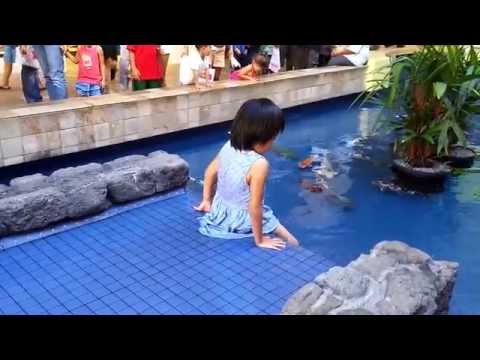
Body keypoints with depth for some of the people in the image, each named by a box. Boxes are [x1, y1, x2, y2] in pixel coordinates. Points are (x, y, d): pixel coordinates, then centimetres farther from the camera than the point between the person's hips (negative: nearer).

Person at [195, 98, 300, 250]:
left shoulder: (228, 147, -9)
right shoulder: (259, 164, -31)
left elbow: (210, 172, 6)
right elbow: (255, 207, -29)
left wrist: (207, 201, 20)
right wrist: (259, 240, -16)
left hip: (219, 213, 8)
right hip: (242, 223, -7)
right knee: (292, 245, 11)